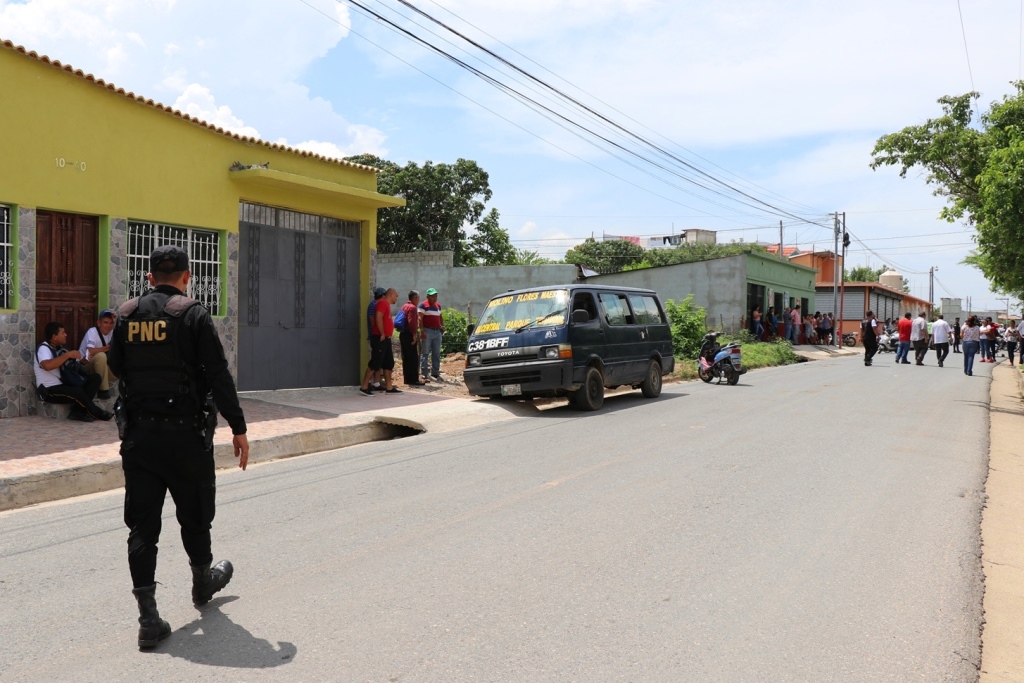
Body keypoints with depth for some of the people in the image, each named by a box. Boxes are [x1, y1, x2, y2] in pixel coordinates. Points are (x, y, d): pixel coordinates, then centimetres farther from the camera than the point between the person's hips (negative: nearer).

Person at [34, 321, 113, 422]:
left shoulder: (60, 348, 13)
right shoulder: (43, 348, -12)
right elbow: (47, 365, -34)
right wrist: (68, 354, -27)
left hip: (63, 385, 9)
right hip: (50, 390, -9)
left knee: (95, 377, -6)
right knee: (77, 391, -35)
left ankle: (78, 411, -16)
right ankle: (97, 413, -9)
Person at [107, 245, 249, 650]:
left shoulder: (126, 315, 4)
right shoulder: (193, 314, -10)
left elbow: (115, 367, 15)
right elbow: (218, 374, -14)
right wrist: (238, 428, -9)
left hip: (137, 433, 4)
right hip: (185, 433, -3)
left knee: (142, 524, 5)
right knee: (194, 515, 16)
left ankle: (149, 618, 4)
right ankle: (203, 583, 38)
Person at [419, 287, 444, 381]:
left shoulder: (438, 305, 16)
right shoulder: (423, 305, -5)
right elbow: (420, 319, -12)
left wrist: (442, 326, 9)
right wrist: (422, 331, -20)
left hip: (437, 331, 7)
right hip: (427, 331, -7)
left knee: (436, 354, 9)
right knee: (425, 353, -4)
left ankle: (435, 373, 16)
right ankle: (424, 375, -3)